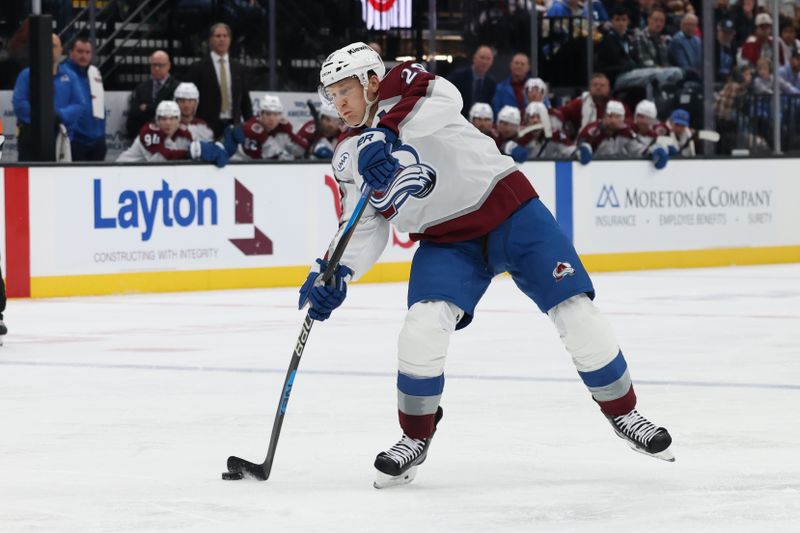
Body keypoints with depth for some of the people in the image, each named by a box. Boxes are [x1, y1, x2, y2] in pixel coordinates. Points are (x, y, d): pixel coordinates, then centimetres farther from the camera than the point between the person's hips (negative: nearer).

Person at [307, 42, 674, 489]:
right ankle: (416, 438, -2)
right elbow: (367, 229, 2)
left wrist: (384, 135, -48)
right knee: (424, 327, -20)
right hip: (446, 241, 4)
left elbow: (441, 98, -33)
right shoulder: (351, 160, 5)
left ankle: (623, 412, 13)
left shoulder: (405, 87, -9)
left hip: (511, 212, -4)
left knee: (577, 315, -6)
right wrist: (336, 273, -17)